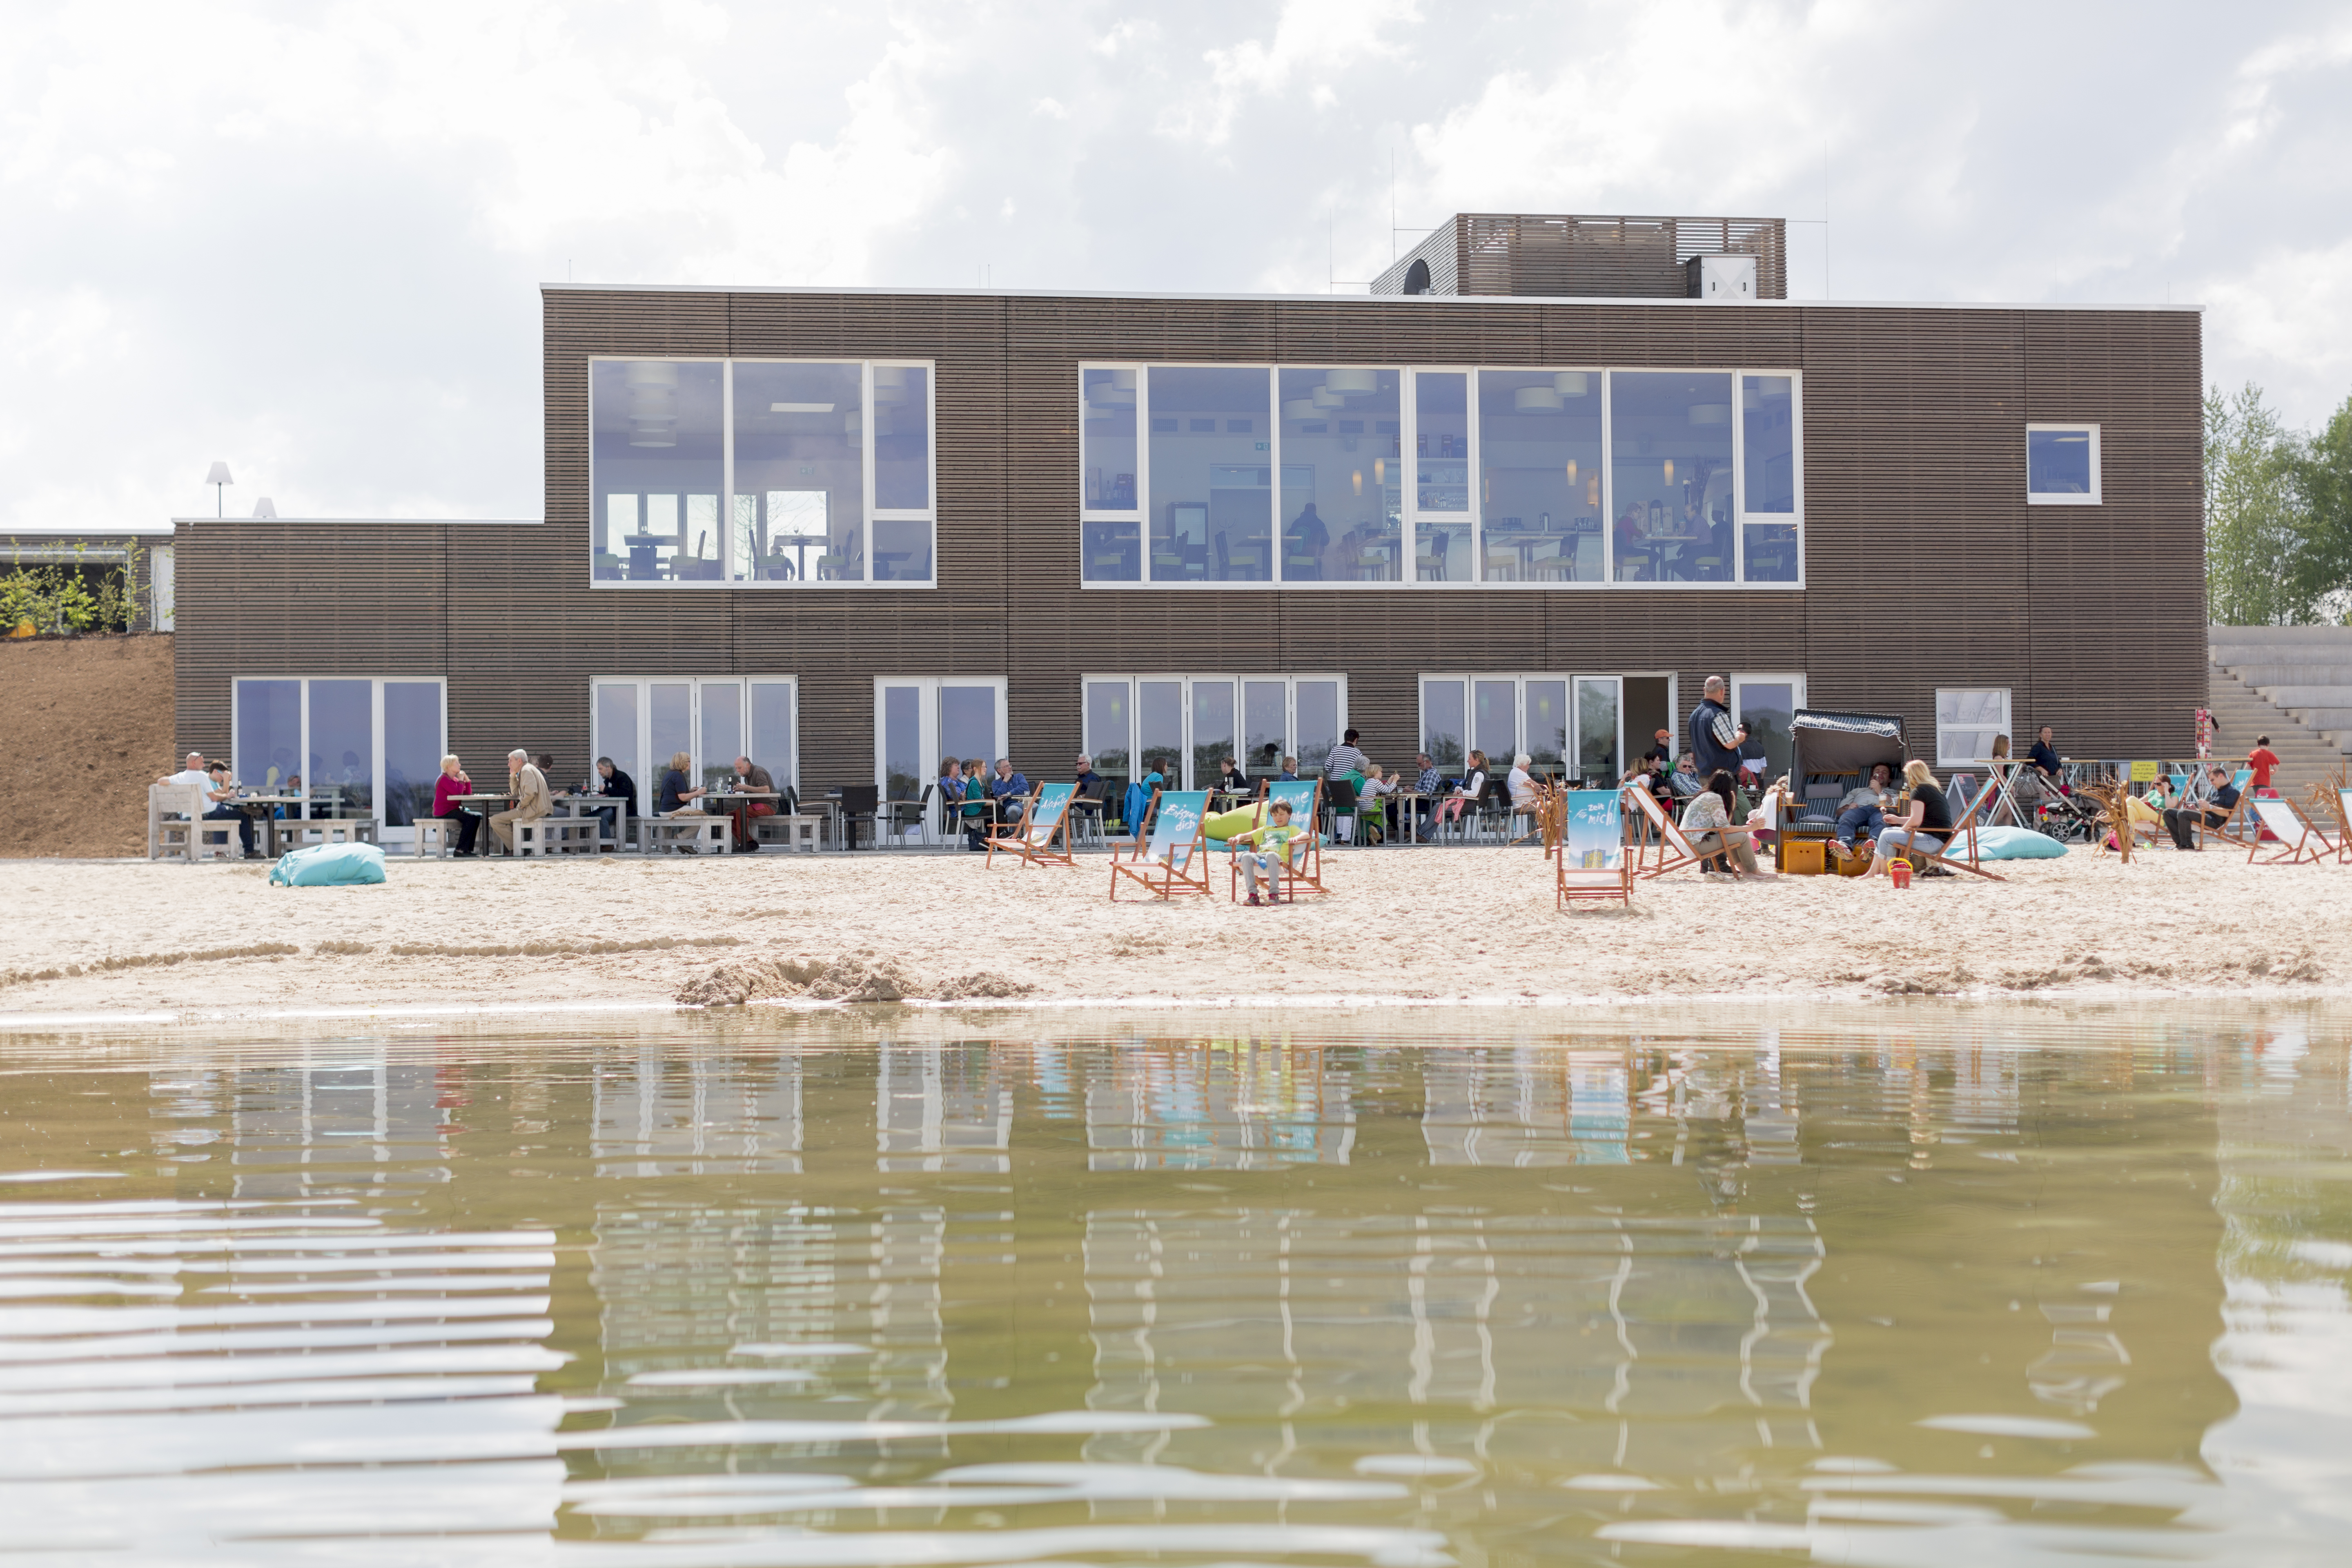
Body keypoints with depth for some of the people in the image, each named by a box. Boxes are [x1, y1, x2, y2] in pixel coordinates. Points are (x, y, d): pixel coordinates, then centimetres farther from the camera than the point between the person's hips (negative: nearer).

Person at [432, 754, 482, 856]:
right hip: (443, 812, -10)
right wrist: (461, 780, -7)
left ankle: (468, 849, -6)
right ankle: (460, 850, -23)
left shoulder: (454, 779, 19)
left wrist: (467, 779, 4)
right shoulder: (444, 779, -11)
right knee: (470, 819, -27)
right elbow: (458, 792, -22)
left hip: (453, 810, 10)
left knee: (478, 816, -1)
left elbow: (467, 793, 14)